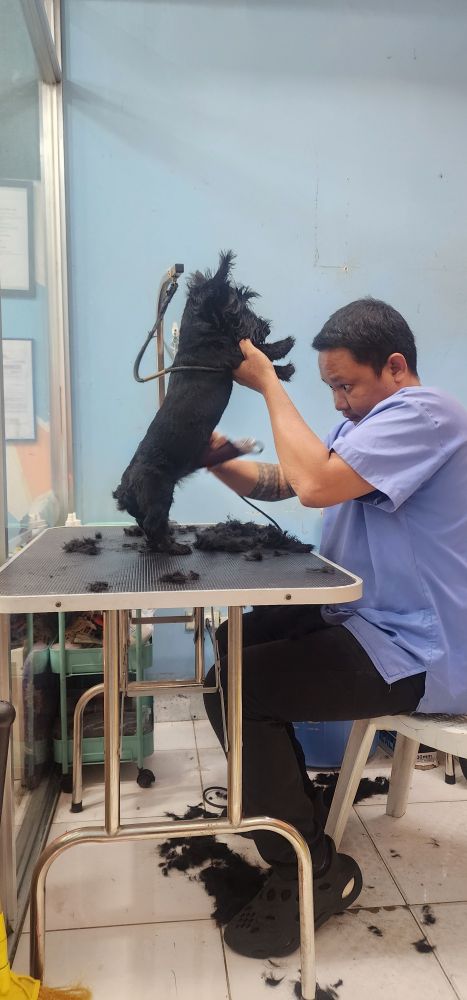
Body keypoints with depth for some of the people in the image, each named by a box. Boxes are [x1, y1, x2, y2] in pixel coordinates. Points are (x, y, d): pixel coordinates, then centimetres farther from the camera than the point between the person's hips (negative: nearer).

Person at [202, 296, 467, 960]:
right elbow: (275, 483, 11)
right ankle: (296, 812, 28)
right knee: (237, 641, 17)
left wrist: (268, 381, -20)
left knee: (233, 687, -18)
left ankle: (313, 874, 1)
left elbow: (316, 484, -32)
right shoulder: (367, 420, 15)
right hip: (368, 620, 11)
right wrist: (218, 456, -8)